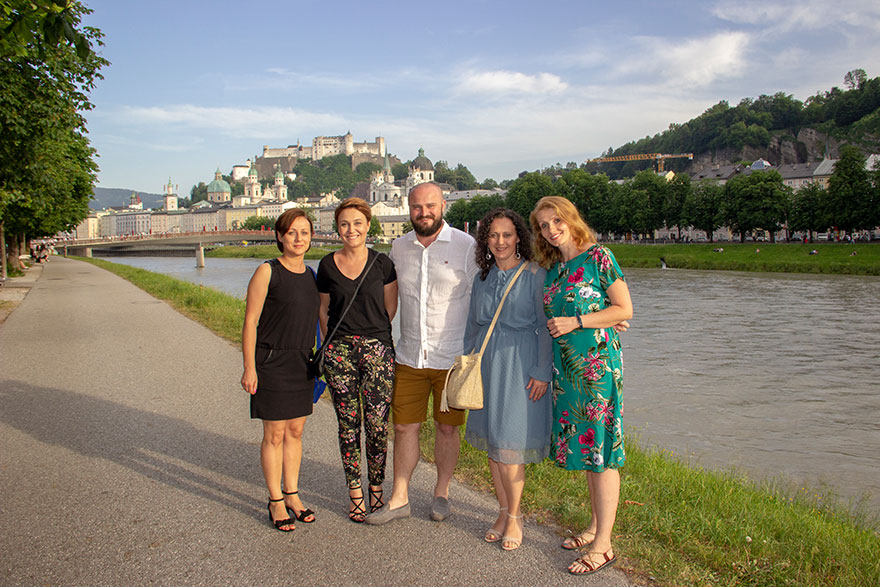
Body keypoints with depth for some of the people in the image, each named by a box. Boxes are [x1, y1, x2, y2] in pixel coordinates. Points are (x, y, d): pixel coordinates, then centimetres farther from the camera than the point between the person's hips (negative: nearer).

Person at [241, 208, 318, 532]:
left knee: (295, 431, 12)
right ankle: (276, 501, 15)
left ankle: (292, 493, 25)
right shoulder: (267, 272, -9)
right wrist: (249, 368, -14)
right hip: (272, 363, -5)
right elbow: (250, 322, -10)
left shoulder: (310, 274, 9)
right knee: (274, 434, 2)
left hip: (302, 364, 6)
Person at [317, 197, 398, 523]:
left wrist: (371, 335, 6)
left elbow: (391, 309, 8)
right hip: (340, 352, 1)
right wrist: (334, 342, 7)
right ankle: (354, 492, 18)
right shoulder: (328, 265, 7)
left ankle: (376, 487, 17)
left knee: (377, 425, -3)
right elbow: (324, 309, 15)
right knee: (348, 425, 5)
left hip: (377, 349, -1)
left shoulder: (382, 263, 3)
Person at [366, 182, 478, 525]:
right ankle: (399, 499, 22)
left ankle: (441, 493, 28)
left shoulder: (466, 246, -6)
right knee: (404, 426, 8)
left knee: (447, 426, 10)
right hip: (408, 356, 3)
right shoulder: (399, 248, 6)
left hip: (452, 357, -3)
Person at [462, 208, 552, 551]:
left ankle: (514, 517, 14)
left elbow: (546, 328, -7)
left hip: (520, 365, -5)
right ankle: (503, 510, 25)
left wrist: (542, 372, -11)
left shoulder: (535, 275, -6)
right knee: (491, 442, 10)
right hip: (487, 364, 6)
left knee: (509, 445, -3)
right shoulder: (482, 278, 10)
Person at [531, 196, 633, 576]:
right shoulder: (553, 268, 12)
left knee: (601, 449, -4)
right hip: (566, 367, 7)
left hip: (597, 363, -7)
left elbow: (624, 309, -9)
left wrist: (576, 322, -15)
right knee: (581, 445, 13)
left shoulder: (598, 257, -7)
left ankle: (603, 545, 3)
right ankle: (596, 526, 27)